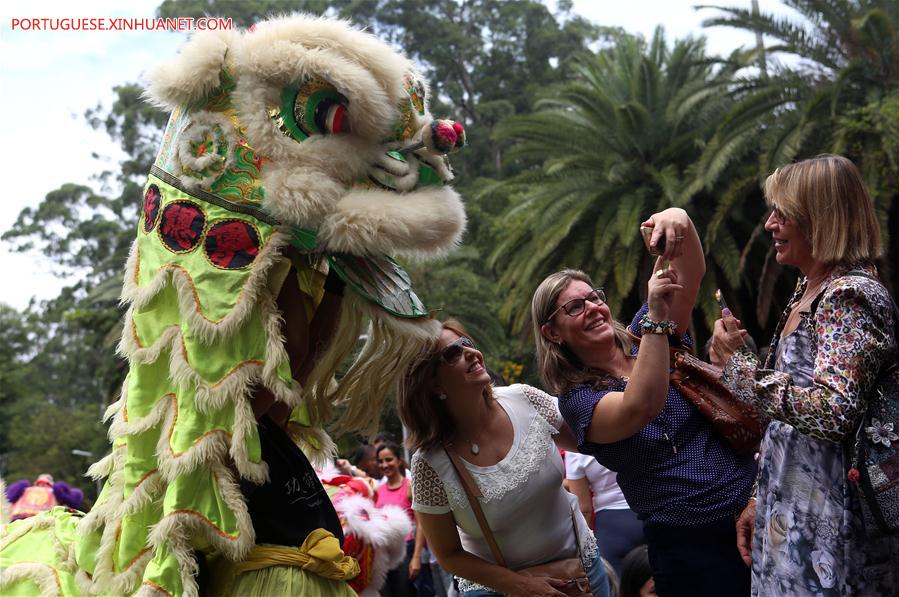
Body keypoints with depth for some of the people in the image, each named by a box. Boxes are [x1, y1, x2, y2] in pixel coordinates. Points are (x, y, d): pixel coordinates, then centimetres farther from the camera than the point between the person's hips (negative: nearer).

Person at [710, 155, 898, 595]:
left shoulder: (851, 296, -15)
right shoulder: (809, 291, 13)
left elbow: (834, 412, -27)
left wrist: (738, 366, -20)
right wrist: (760, 500, 18)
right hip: (789, 512, 9)